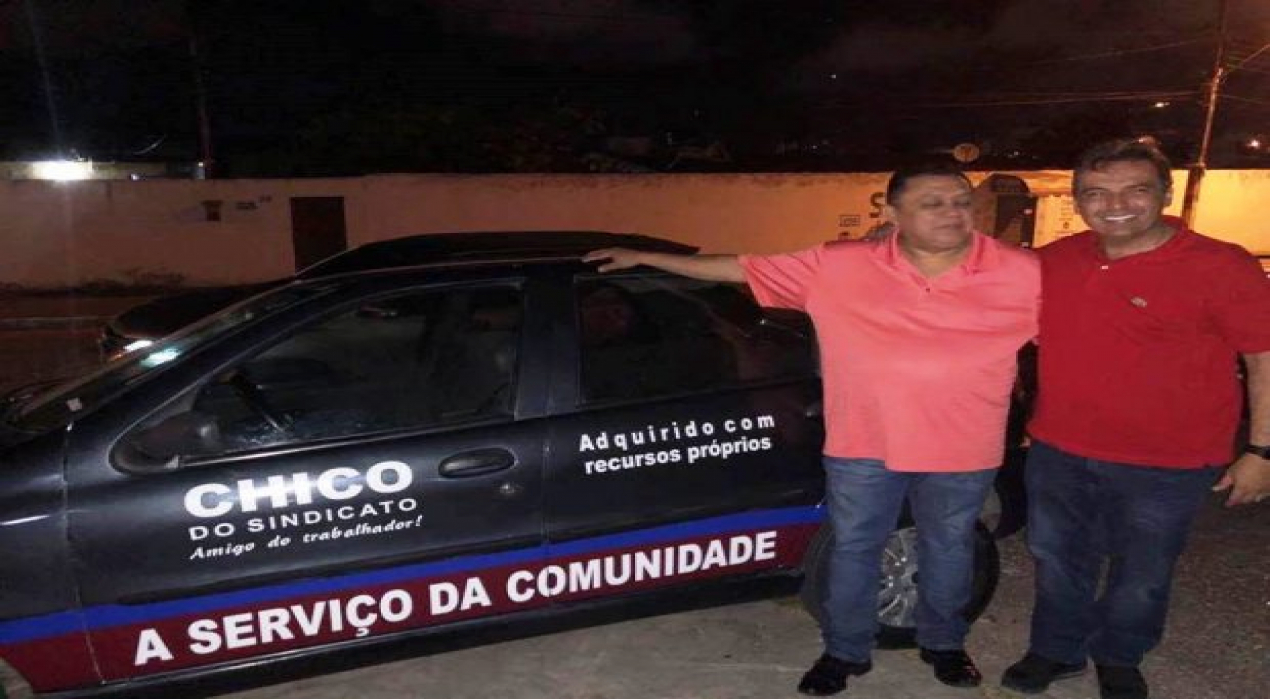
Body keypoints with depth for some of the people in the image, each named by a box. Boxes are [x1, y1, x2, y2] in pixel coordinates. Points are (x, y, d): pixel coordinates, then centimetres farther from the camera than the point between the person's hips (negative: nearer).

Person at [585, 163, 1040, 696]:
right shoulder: (839, 267, -9)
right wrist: (644, 259, -5)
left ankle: (943, 643, 46)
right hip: (863, 447, 0)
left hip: (962, 452, 1)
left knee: (948, 551, 20)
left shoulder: (1022, 273, -8)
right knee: (853, 549, 14)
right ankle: (846, 652, 37)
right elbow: (743, 268, -6)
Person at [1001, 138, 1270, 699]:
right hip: (1057, 452, 4)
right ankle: (1057, 650, 43)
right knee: (1057, 561, 19)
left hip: (1165, 466, -3)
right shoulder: (1054, 261, -2)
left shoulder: (1221, 267, -14)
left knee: (1141, 577, 17)